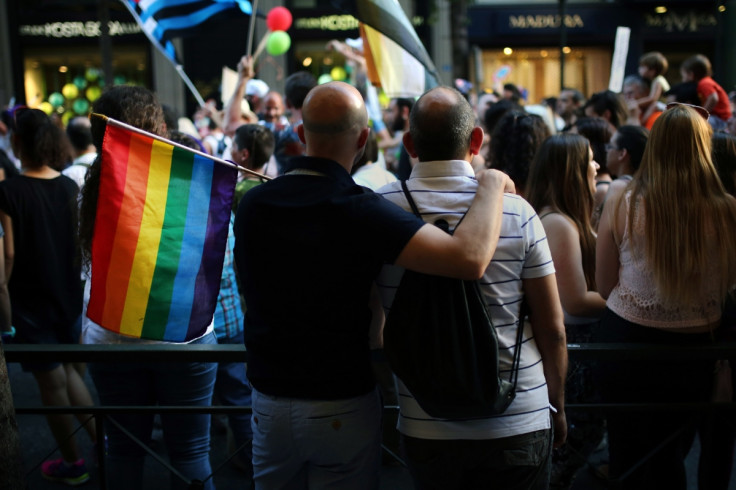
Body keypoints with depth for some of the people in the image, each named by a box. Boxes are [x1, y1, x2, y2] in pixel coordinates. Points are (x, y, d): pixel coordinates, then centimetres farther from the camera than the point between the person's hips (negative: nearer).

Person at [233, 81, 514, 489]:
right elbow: (469, 258, -33)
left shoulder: (251, 205, -6)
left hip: (269, 399, 4)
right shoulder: (357, 210, -23)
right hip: (343, 407, -4)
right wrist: (491, 184, -15)